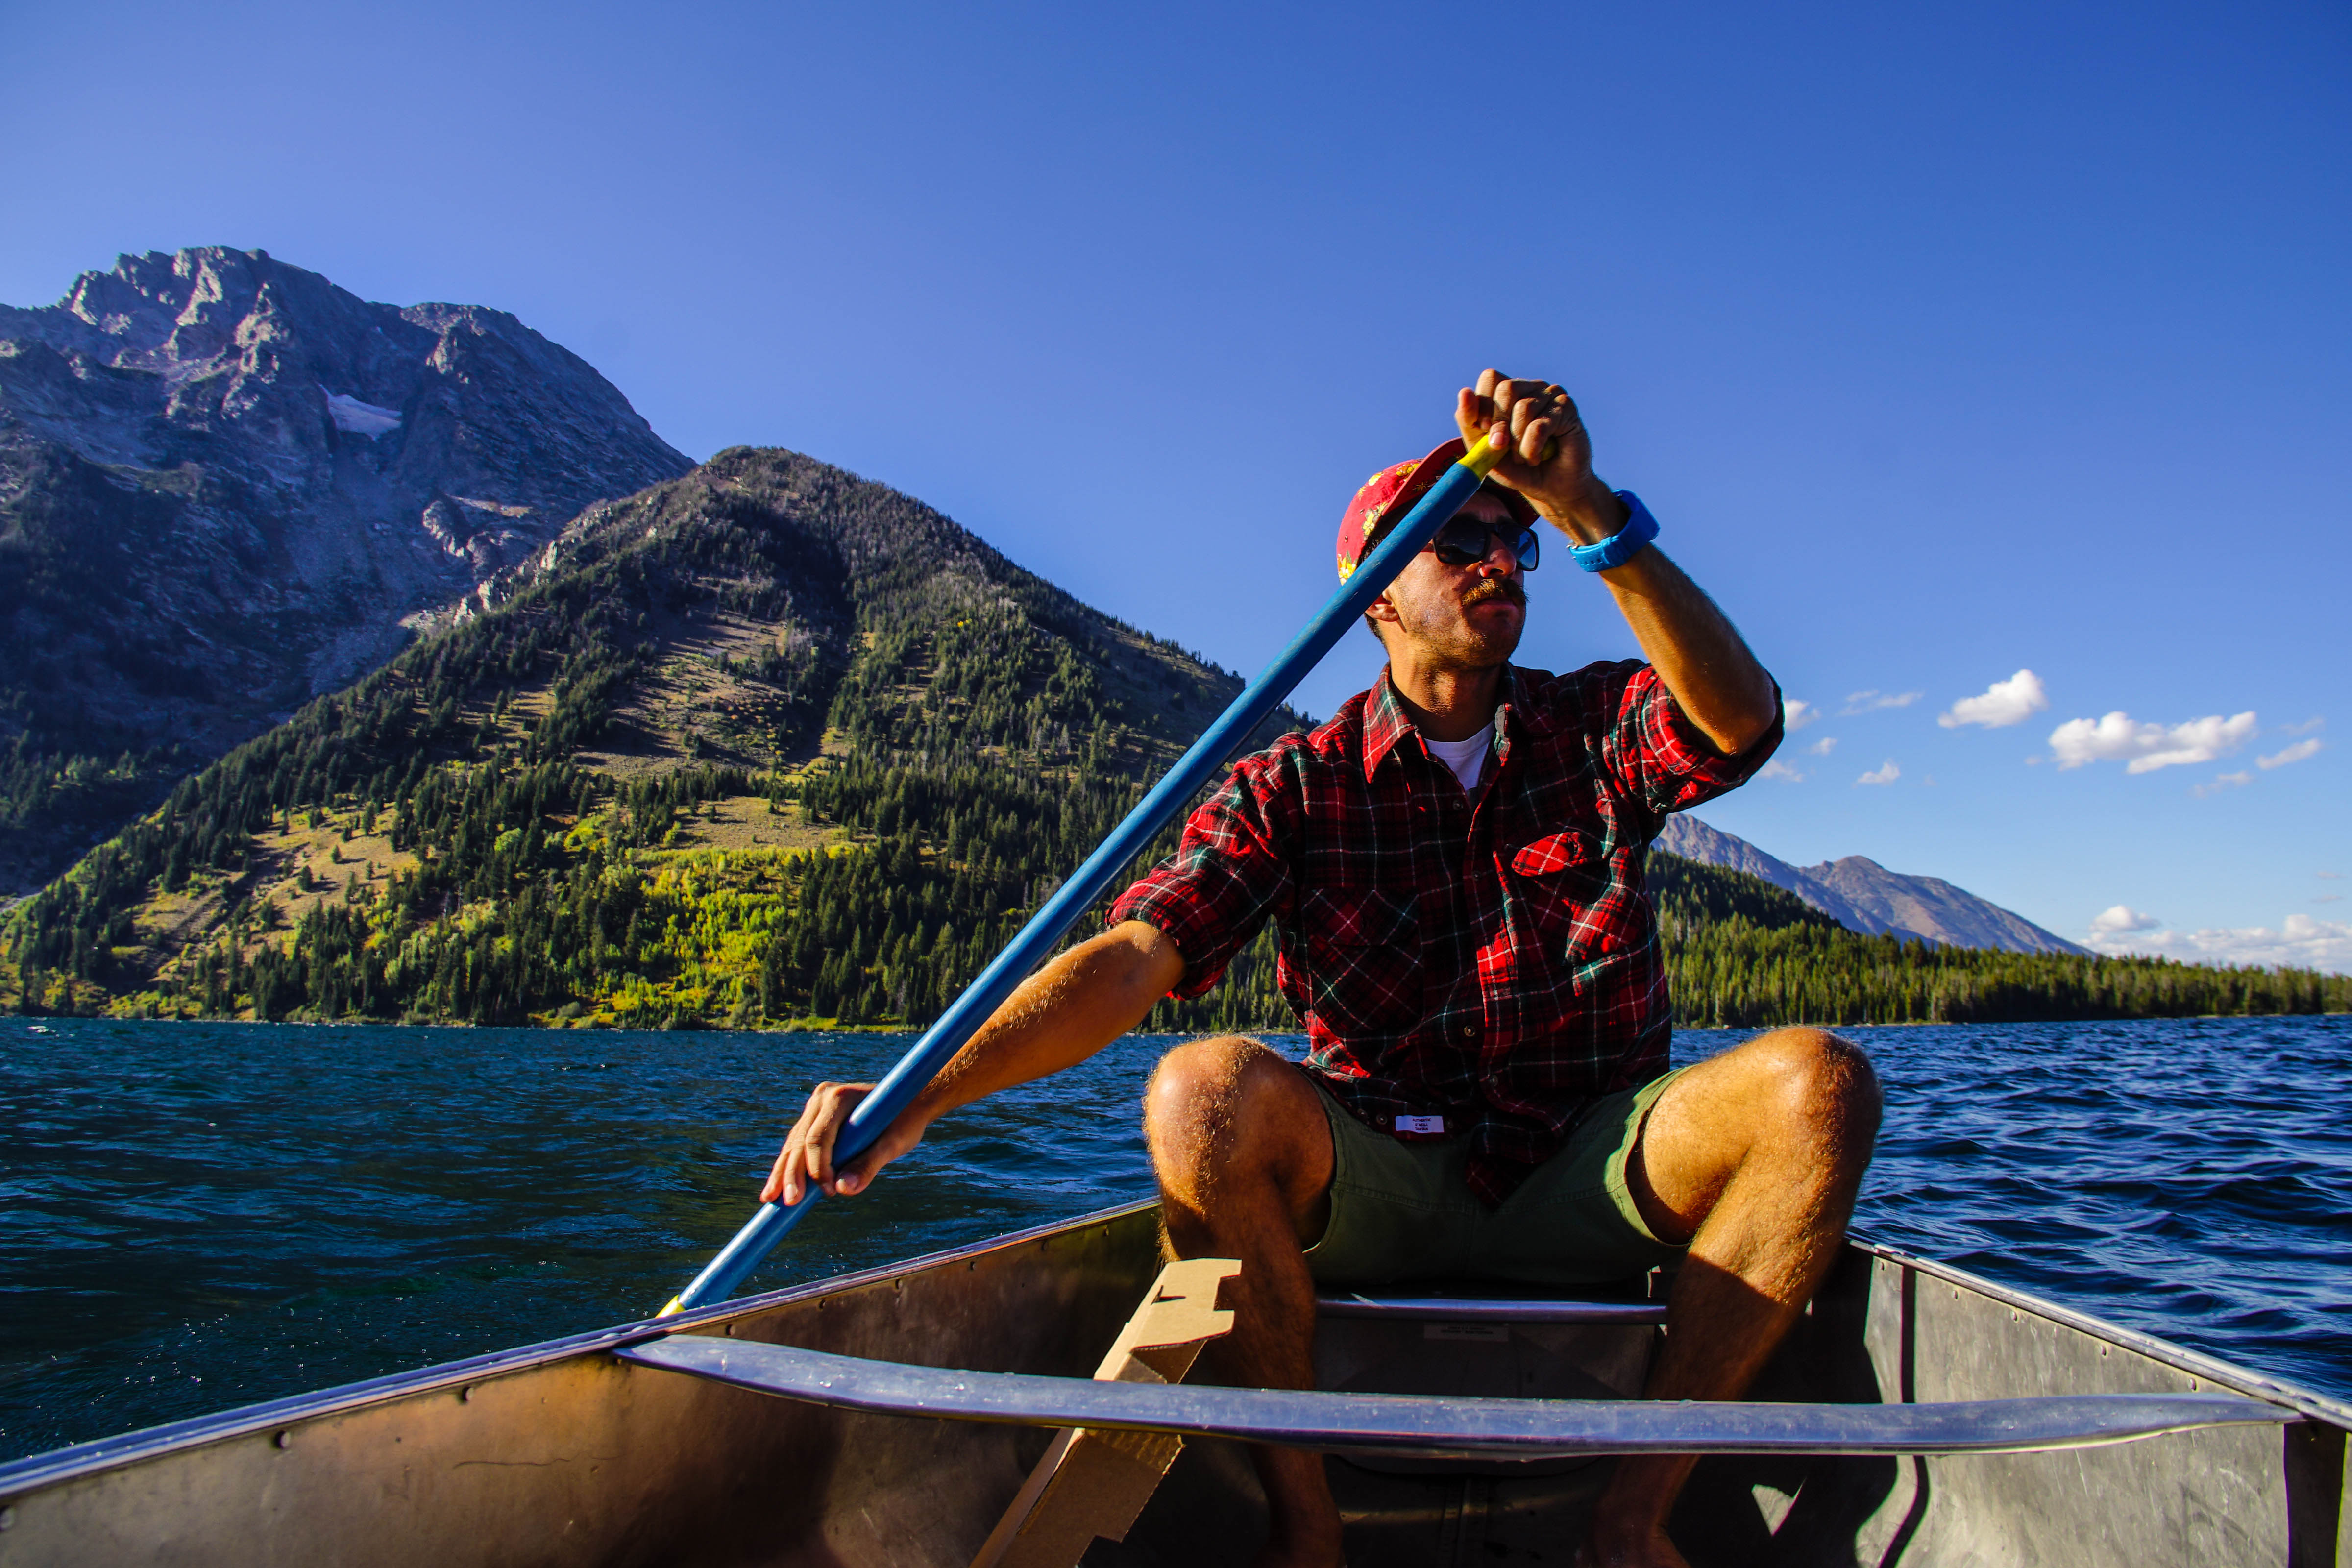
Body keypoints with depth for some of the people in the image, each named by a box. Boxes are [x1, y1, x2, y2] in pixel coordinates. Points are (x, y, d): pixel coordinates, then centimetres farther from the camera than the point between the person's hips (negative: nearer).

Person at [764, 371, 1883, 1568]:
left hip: (1584, 1191, 2)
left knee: (1820, 1082, -23)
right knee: (1206, 1092, -31)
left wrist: (1588, 513, -30)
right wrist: (919, 1097, -26)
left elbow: (1742, 720, -18)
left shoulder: (1598, 730, 5)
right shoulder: (1297, 786, -1)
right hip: (1375, 1190, -1)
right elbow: (1131, 958, -12)